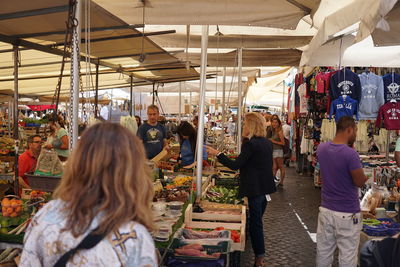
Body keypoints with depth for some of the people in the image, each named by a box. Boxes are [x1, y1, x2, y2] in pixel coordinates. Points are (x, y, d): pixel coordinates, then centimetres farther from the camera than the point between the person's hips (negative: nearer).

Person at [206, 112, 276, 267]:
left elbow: (235, 165, -19)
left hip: (255, 190, -9)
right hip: (266, 188, 9)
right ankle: (260, 254, 30)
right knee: (258, 221, 19)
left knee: (255, 223, 2)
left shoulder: (250, 144, -18)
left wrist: (217, 154, -15)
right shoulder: (268, 143, 7)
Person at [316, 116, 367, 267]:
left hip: (325, 209, 6)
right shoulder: (350, 154, -21)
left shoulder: (321, 148, 0)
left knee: (323, 253, 16)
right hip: (347, 214, -6)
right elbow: (360, 182, -13)